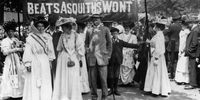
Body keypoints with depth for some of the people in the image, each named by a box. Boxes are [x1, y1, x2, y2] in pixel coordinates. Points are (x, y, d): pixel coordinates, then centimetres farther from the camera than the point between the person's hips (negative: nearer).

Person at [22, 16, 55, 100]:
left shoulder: (48, 37, 7)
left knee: (46, 83, 6)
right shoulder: (31, 37, -5)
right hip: (34, 62, -4)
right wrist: (28, 63, -14)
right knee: (34, 83, -1)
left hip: (45, 62, 4)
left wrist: (50, 61, 11)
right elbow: (28, 50, -8)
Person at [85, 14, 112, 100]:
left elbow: (109, 43, 8)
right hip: (91, 58, 2)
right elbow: (86, 43, 21)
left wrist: (108, 55, 3)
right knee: (92, 78, 4)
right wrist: (87, 50, 5)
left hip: (102, 57, -2)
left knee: (103, 78, -2)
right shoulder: (89, 31, 12)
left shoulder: (105, 29, 7)